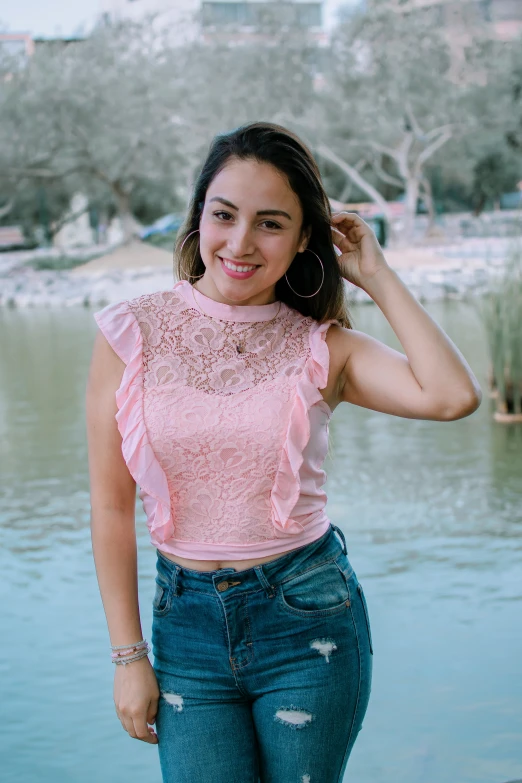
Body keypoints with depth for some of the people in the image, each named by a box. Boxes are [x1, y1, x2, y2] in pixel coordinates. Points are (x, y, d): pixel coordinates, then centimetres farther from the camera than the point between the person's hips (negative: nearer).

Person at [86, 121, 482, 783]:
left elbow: (453, 397, -22)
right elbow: (111, 506, -1)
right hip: (187, 623, 1)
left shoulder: (322, 347, -4)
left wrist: (378, 278, -11)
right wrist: (128, 656, -1)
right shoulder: (131, 332, -4)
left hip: (308, 616, 0)